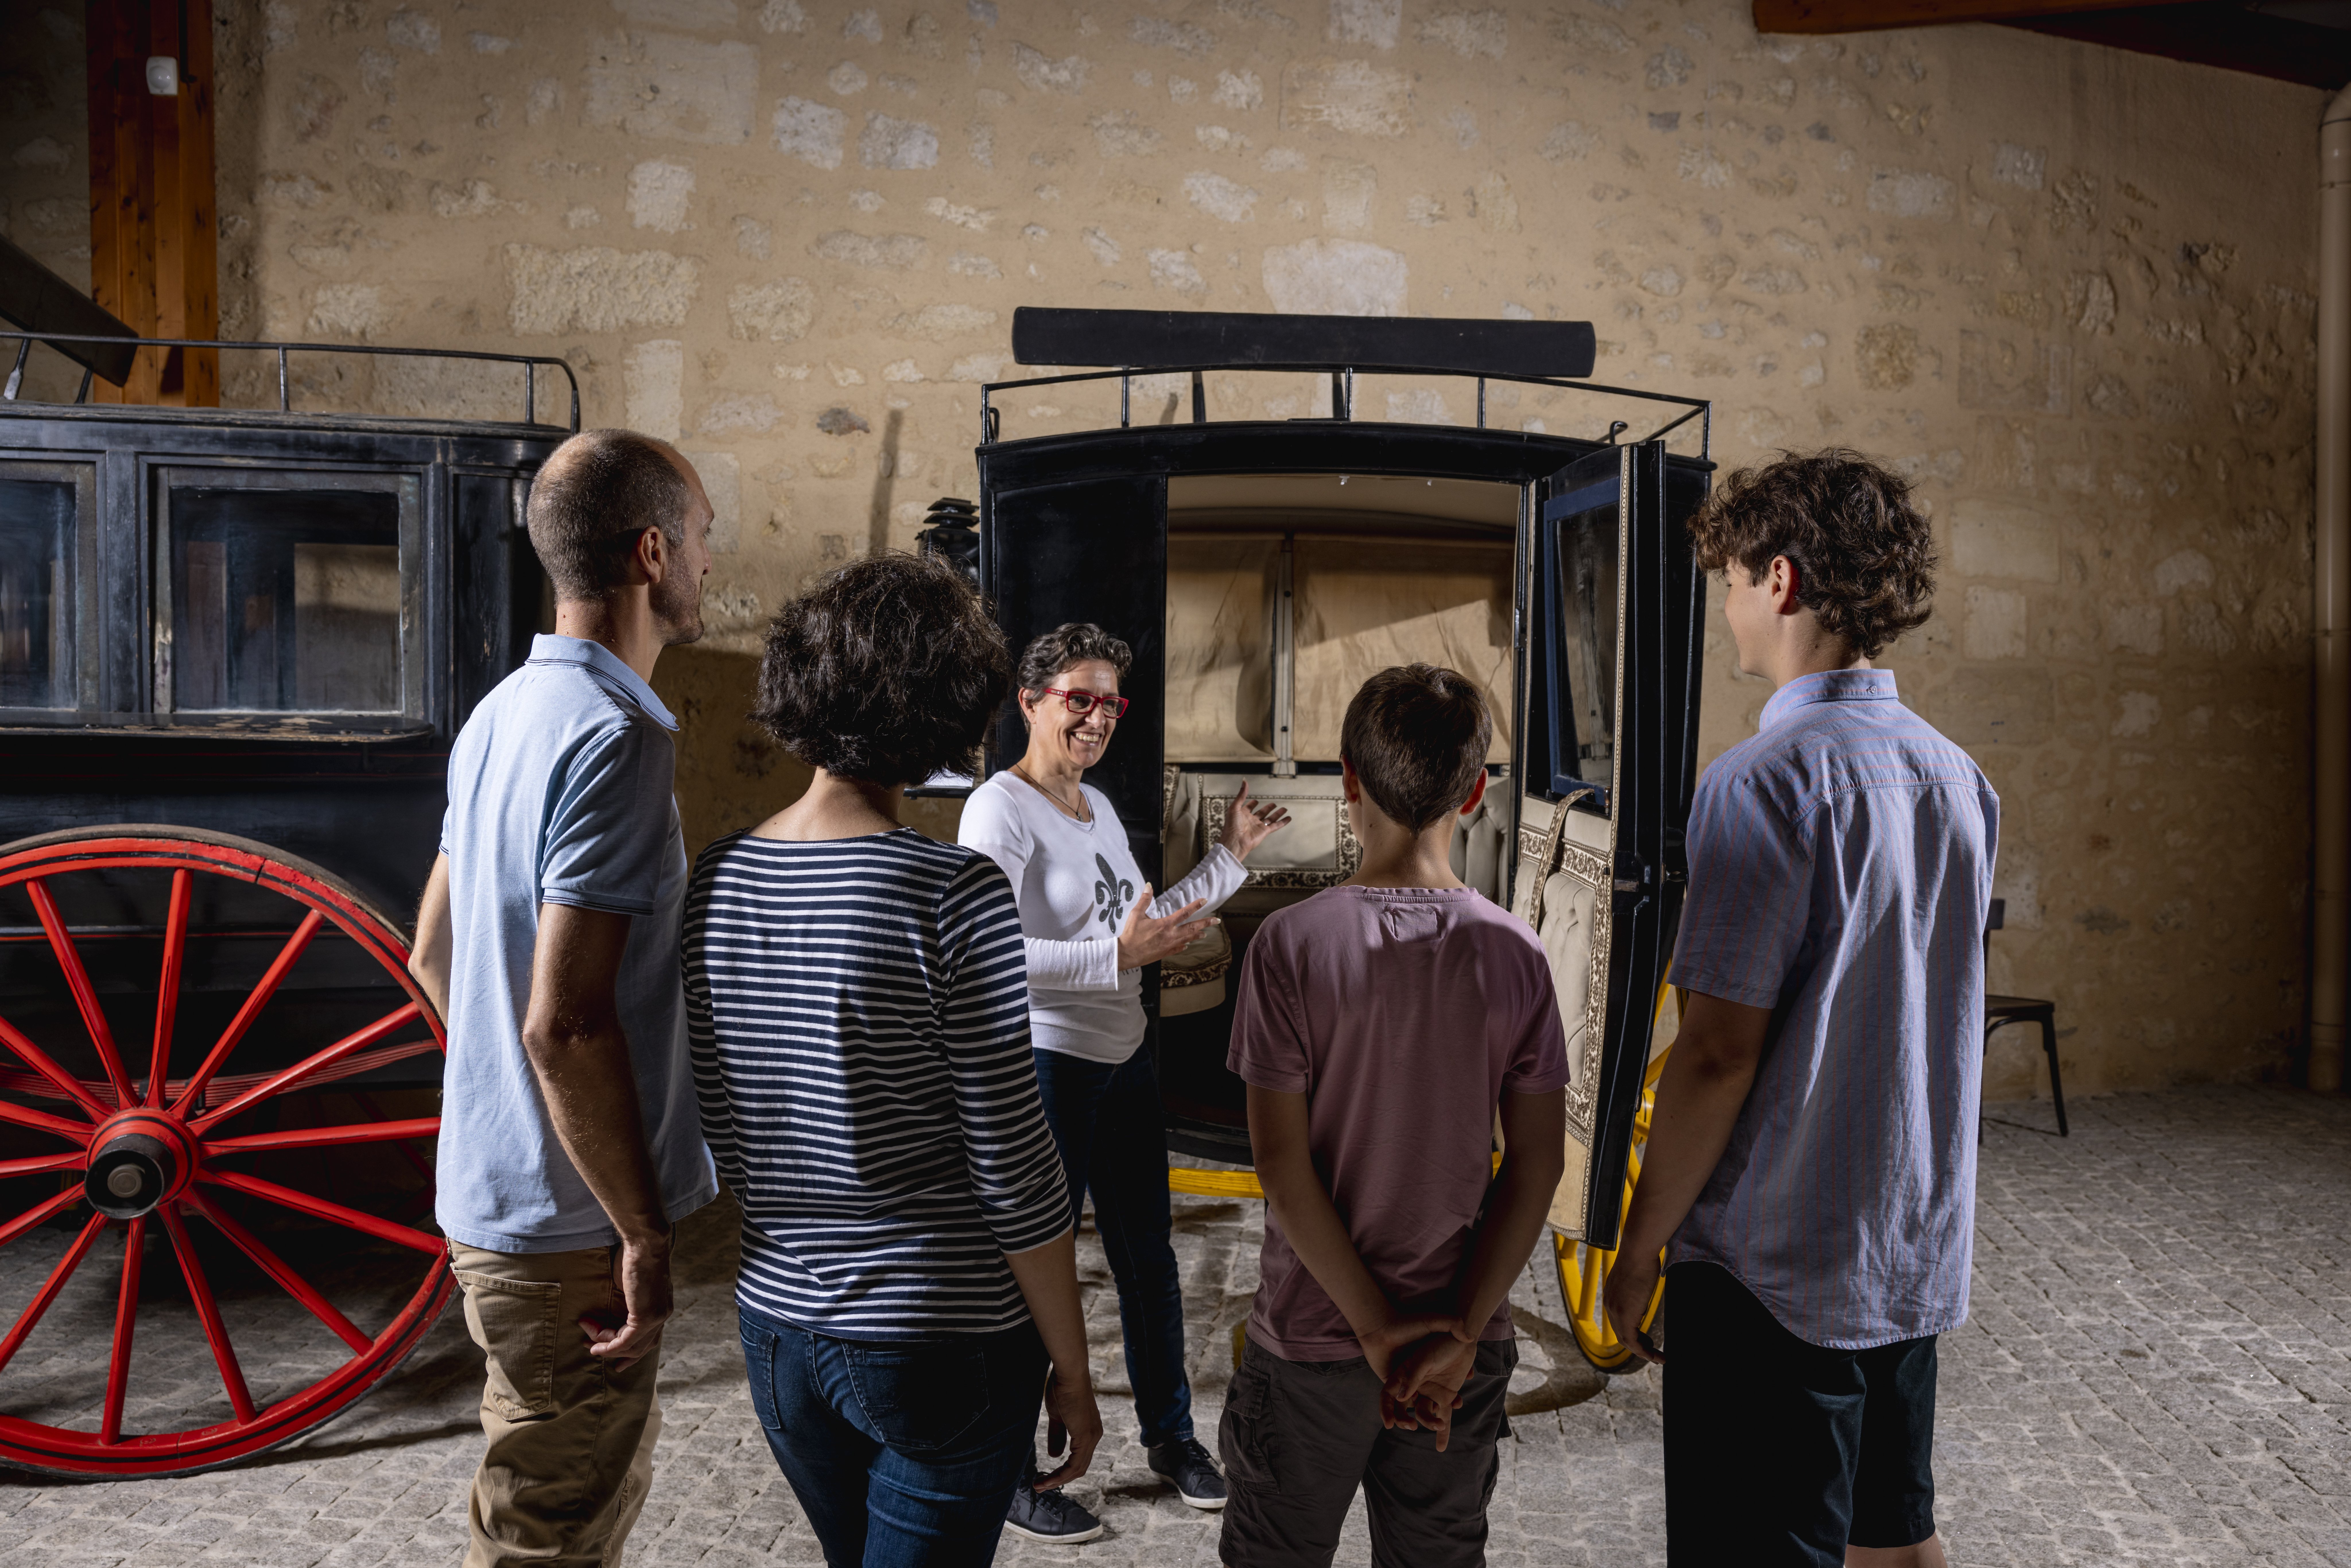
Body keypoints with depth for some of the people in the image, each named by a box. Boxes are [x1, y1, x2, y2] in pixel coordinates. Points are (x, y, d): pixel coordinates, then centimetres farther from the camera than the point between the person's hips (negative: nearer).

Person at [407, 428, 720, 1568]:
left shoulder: (503, 714, 8)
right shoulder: (614, 737, -23)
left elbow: (434, 952, 15)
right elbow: (566, 1024, -28)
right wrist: (646, 1233, -18)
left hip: (493, 1191, 9)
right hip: (569, 1222, -9)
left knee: (610, 1464, 27)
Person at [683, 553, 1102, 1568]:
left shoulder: (715, 880, -3)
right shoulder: (955, 895, -20)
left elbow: (713, 1124, 6)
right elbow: (1013, 1169, -17)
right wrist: (1071, 1369, -5)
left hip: (777, 1328, 7)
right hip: (942, 1343, -6)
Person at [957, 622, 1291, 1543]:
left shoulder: (1099, 806, 12)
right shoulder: (1000, 808, -15)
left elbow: (1146, 925, 20)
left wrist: (1230, 856, 20)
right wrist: (1116, 958, -31)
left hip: (1123, 1061, 9)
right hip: (1044, 1065, -8)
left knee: (1147, 1254, 19)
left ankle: (1169, 1434, 38)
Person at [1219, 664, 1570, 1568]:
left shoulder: (1291, 944, -15)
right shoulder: (1515, 953, -8)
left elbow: (1281, 1162, -16)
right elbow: (1539, 1161, -8)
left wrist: (1376, 1327, -10)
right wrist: (1461, 1331, -7)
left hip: (1311, 1336, -2)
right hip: (1464, 1342, 2)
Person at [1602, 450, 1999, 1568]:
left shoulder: (1767, 781, -20)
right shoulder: (1959, 779, 5)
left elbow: (1719, 1054, -20)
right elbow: (1933, 1014, 13)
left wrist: (1637, 1246, -10)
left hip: (1776, 1267, -8)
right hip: (1917, 1254, 8)